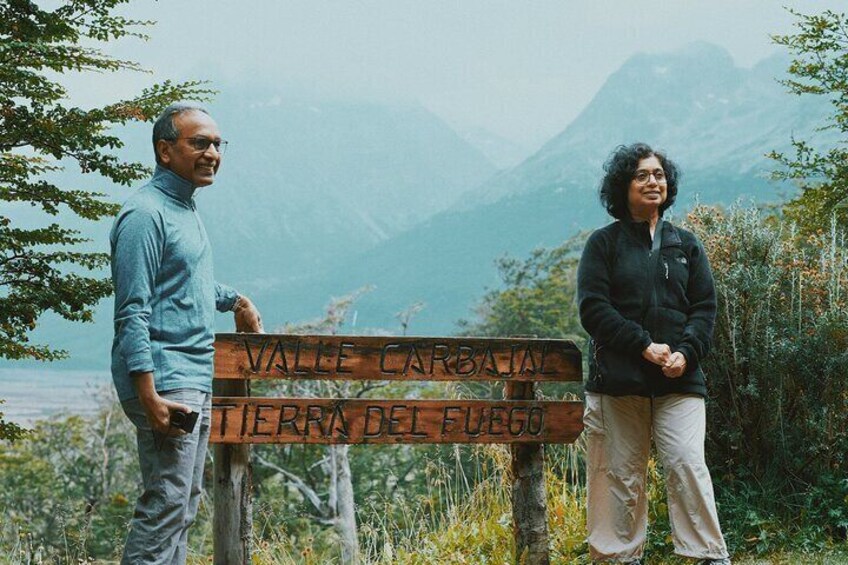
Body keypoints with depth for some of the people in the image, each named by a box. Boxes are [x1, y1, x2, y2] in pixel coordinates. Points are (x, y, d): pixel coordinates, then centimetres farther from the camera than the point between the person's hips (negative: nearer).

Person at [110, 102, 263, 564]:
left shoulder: (186, 209, 16)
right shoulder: (145, 214, -14)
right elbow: (132, 312, -19)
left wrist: (234, 300, 39)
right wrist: (149, 395, -24)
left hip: (197, 380, 10)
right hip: (166, 382, -10)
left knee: (184, 504, 11)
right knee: (165, 506, -12)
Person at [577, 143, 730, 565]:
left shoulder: (685, 244, 15)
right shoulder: (604, 243, 6)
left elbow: (705, 306, 10)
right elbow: (592, 308, -4)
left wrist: (686, 353, -8)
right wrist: (646, 347, -13)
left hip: (679, 378, 1)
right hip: (618, 378, -1)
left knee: (687, 465, -10)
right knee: (619, 472, 1)